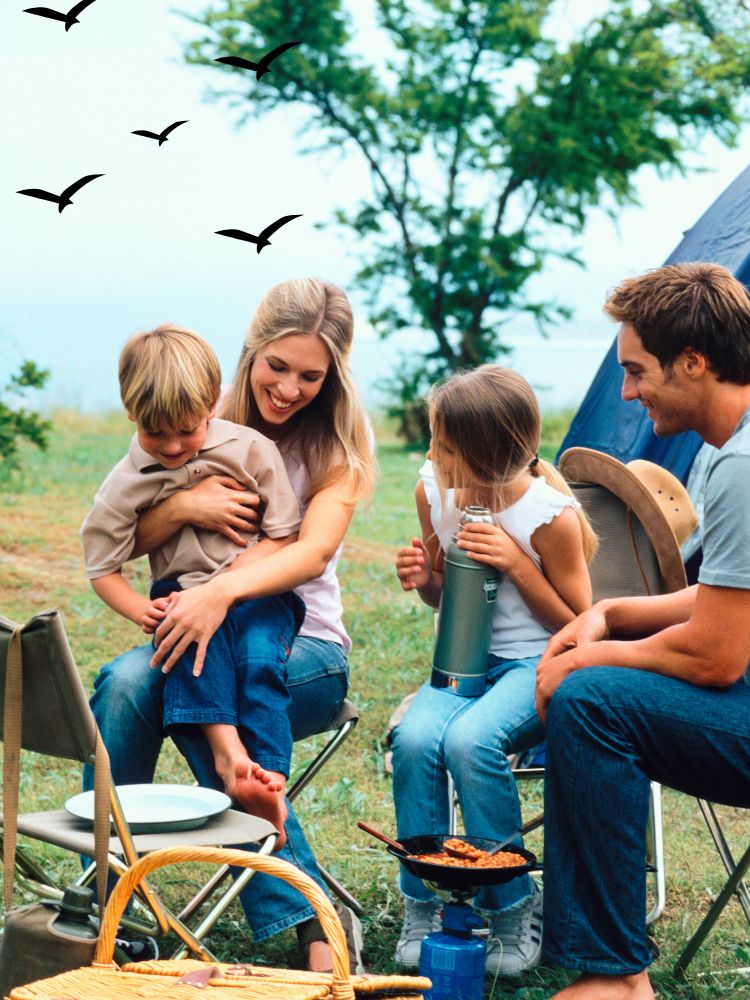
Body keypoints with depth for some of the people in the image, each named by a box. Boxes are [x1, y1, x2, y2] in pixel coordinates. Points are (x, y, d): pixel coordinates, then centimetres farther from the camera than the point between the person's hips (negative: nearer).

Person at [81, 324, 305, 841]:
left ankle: (271, 779, -34)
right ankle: (226, 750, -48)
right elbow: (102, 567, 3)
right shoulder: (127, 482, -3)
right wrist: (141, 609, -18)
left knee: (260, 656, -32)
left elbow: (284, 537, -4)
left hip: (260, 591, 0)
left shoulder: (251, 449, -6)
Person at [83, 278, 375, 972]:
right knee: (127, 679, -31)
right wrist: (183, 504, -19)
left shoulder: (339, 439, -3)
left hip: (303, 649, -3)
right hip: (199, 628, 3)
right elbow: (124, 543, 3)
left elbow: (314, 552, -21)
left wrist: (223, 591, -39)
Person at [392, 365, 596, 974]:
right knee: (415, 739, -28)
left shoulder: (551, 515, -15)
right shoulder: (434, 490, 0)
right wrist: (424, 578, -9)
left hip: (537, 662, -5)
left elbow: (578, 625, -6)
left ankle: (515, 908, -14)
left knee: (469, 740, -34)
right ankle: (422, 907, -11)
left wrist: (516, 563, -19)